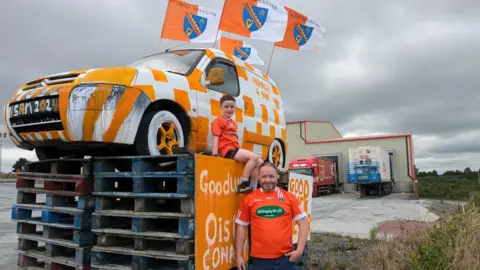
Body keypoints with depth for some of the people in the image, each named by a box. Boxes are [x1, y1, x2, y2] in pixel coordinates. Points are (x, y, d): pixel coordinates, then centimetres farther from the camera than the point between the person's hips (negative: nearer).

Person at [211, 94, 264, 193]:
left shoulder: (234, 123, 25)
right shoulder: (218, 121, 1)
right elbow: (216, 138, -9)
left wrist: (240, 151, 14)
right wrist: (215, 154, -19)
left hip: (235, 149, 9)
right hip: (228, 149, -8)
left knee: (260, 162, 1)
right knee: (254, 157, -23)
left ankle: (253, 188, 1)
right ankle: (242, 184, -23)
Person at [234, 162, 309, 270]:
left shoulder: (289, 197, 2)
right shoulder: (249, 199, 1)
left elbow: (303, 223, 5)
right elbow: (241, 227, 5)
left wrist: (299, 250, -4)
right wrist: (238, 256, 3)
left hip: (285, 258, 1)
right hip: (259, 259, 0)